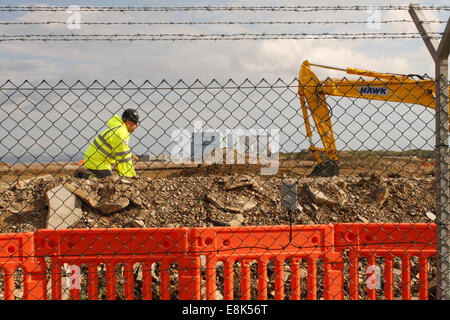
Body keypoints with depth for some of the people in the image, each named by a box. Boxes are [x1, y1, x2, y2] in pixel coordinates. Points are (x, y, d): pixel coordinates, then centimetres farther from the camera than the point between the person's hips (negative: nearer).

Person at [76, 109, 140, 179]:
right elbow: (124, 156, -23)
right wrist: (131, 176, -18)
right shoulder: (120, 133, -23)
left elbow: (119, 155, 16)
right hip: (96, 162, -10)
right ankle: (84, 176, -9)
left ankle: (83, 175, 16)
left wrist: (122, 174, 13)